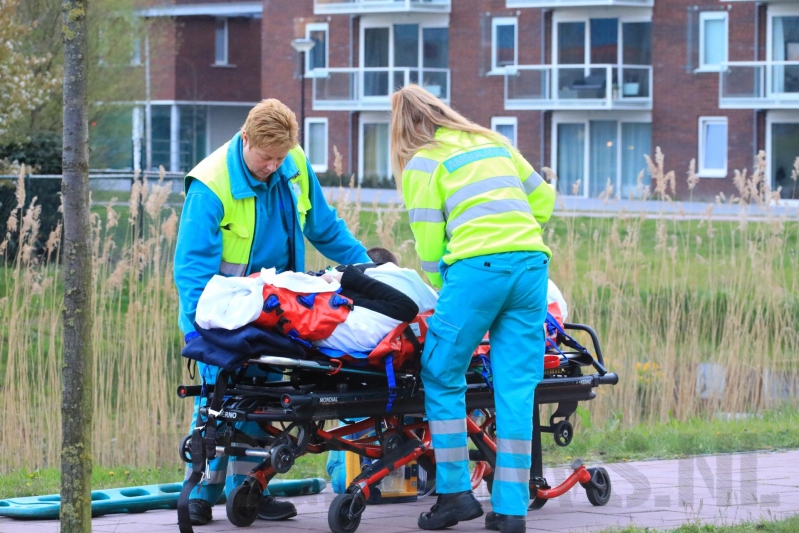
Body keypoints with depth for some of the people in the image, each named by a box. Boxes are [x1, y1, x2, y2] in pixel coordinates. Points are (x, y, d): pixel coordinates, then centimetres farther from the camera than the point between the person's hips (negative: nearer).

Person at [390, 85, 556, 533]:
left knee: (442, 377, 8)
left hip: (477, 264, -5)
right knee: (517, 385, 4)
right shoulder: (493, 143, 24)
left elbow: (429, 243, 5)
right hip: (532, 261, 5)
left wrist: (440, 288, 20)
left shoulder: (422, 164, 8)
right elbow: (543, 199, 26)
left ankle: (456, 491, 5)